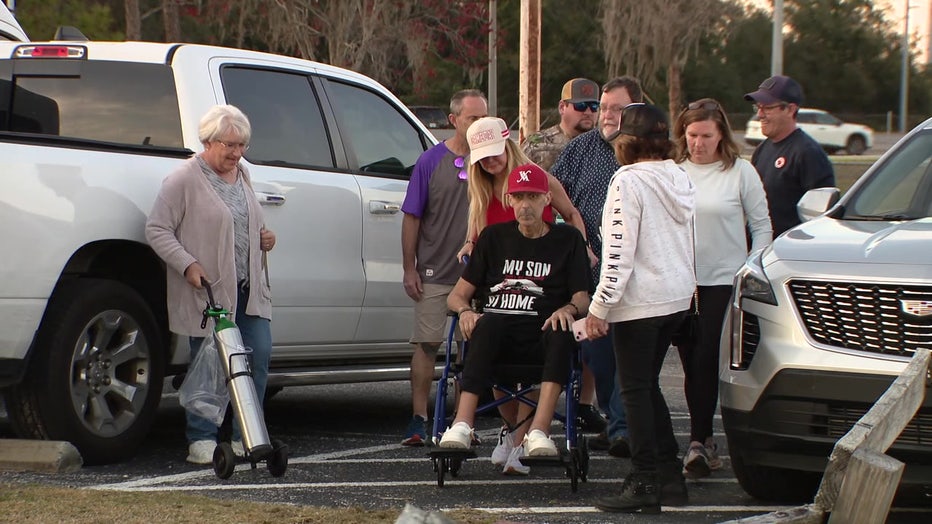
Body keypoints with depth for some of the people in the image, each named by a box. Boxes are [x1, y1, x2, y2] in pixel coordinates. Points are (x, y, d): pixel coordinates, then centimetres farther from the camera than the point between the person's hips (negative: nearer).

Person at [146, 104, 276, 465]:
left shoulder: (241, 176, 16)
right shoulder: (183, 181, -8)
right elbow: (157, 230, -10)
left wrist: (263, 237, 9)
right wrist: (187, 264, -19)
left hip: (249, 289, 7)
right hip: (207, 290, -7)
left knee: (259, 355, 0)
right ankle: (202, 440, 6)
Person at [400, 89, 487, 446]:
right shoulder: (432, 161, -1)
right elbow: (412, 218, 1)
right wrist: (409, 269, -3)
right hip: (435, 273, -2)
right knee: (427, 345, -3)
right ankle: (419, 421, 1)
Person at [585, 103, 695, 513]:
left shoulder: (628, 181, -14)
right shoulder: (680, 179, 10)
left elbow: (620, 251, -19)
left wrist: (600, 307, -16)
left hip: (641, 301, -8)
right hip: (677, 295, 8)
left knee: (635, 390, -2)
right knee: (648, 385, 17)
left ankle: (645, 484, -3)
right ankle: (669, 475, 18)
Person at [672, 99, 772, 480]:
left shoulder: (740, 172, -1)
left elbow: (761, 226, 2)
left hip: (725, 282, -3)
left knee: (705, 362, -10)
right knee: (692, 364, 5)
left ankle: (698, 442, -7)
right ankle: (705, 442, 15)